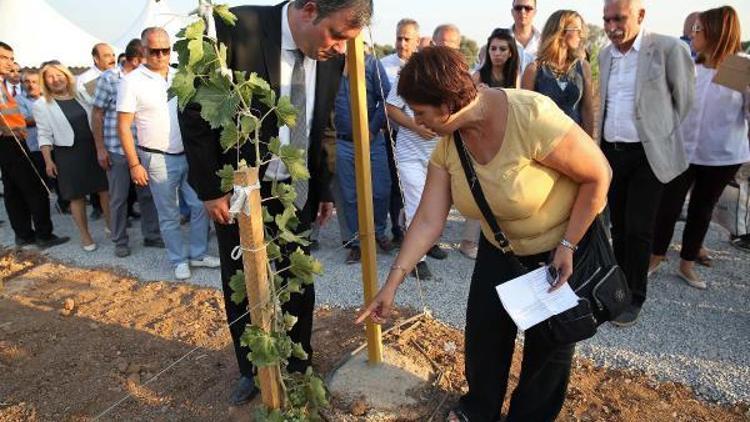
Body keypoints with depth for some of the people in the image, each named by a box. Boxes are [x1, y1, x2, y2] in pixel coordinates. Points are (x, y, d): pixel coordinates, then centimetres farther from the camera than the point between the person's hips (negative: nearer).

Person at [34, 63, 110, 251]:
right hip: (68, 154, -3)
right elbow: (45, 135, -2)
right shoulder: (41, 105, 1)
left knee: (105, 190, 5)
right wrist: (48, 161, -9)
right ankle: (85, 235, 15)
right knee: (77, 196, 4)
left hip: (94, 149, 3)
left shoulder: (81, 96, 10)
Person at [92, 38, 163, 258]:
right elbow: (97, 115, -4)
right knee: (119, 197, 8)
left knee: (148, 194, 11)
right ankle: (120, 241, 22)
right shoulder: (108, 78, -6)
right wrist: (100, 149, -6)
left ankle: (152, 235, 25)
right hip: (116, 150, -3)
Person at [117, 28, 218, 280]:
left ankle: (198, 254, 24)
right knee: (169, 215, 7)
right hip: (158, 160, -4)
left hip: (189, 155, 4)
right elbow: (124, 127, -7)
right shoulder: (132, 82, -7)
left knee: (200, 206, 8)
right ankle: (179, 260, 23)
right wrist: (134, 165, -11)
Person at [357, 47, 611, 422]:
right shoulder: (447, 144, -14)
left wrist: (568, 245, -22)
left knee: (550, 341, 11)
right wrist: (393, 282, -18)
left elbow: (598, 174, -24)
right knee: (483, 328, 10)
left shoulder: (531, 117, -34)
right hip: (500, 246, 5)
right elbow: (428, 220, -14)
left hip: (564, 243, -4)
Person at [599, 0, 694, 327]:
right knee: (618, 225, 13)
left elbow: (685, 98, -1)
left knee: (638, 228, -2)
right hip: (611, 151, 5)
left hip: (648, 154, -5)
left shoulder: (668, 48, -8)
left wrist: (665, 134, 6)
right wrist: (602, 142, 13)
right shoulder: (605, 55, 8)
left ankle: (634, 297, 13)